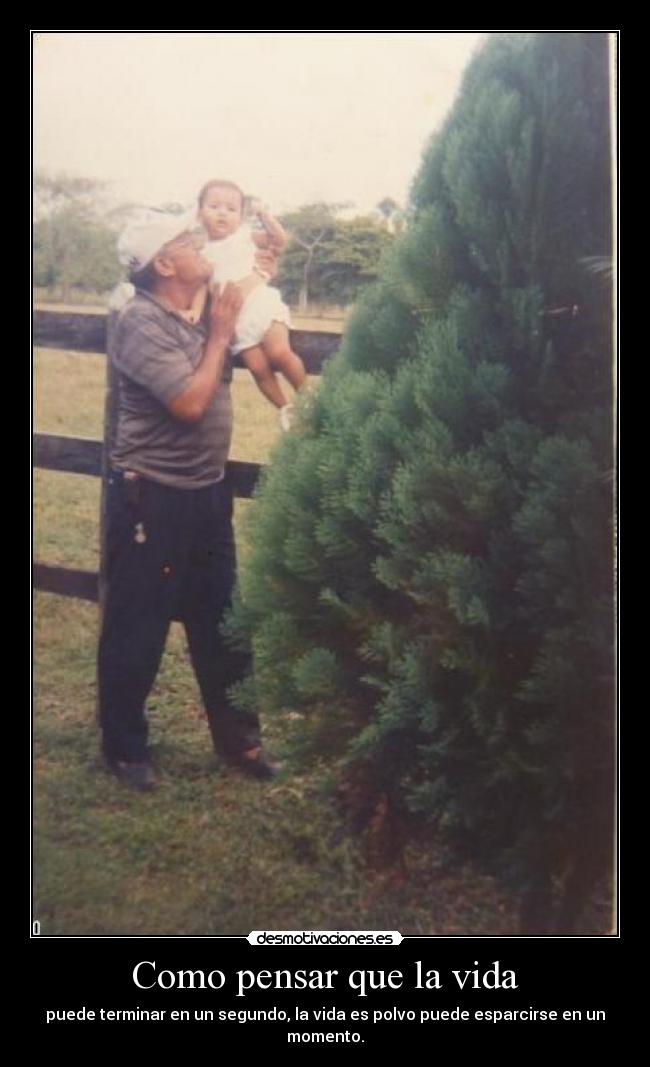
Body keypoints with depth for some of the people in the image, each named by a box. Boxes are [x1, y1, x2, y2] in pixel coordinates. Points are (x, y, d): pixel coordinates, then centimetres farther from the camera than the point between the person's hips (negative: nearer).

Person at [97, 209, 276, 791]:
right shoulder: (142, 321, -16)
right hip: (152, 497, -7)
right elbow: (191, 403, -23)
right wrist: (220, 332, -12)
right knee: (137, 628, 5)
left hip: (208, 490, 8)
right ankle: (124, 746, 23)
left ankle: (237, 735, 30)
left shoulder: (200, 312, 5)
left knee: (220, 620, 16)